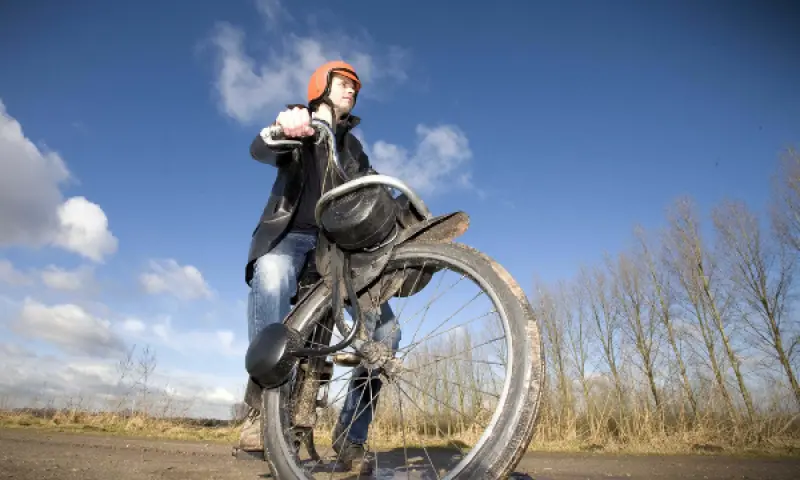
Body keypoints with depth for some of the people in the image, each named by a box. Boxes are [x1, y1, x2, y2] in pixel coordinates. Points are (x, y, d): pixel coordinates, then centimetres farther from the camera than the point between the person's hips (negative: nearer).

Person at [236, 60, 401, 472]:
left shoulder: (351, 145, 24)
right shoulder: (297, 122, 13)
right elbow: (259, 150, -9)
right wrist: (282, 125, -32)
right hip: (290, 234, -3)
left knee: (385, 328, -15)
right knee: (272, 277, -41)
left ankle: (351, 437, -5)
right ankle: (263, 403, -31)